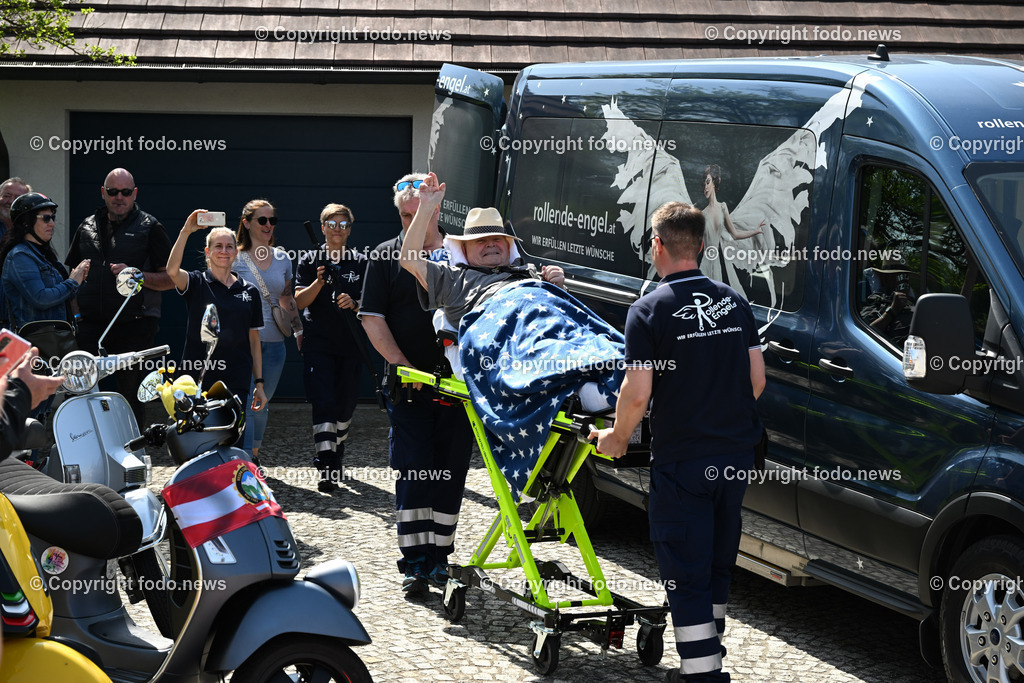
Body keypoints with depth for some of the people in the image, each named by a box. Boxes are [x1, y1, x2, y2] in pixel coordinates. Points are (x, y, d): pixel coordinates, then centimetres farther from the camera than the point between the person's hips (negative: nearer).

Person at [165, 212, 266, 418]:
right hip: (198, 379, -2)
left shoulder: (249, 291, 12)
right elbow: (172, 271, -20)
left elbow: (254, 340, 13)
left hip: (236, 381, 2)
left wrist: (259, 384, 10)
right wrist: (186, 231, -30)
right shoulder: (196, 283, 4)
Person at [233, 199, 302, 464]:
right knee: (247, 403, -11)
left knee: (262, 403, 10)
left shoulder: (282, 259, 11)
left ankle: (254, 452, 28)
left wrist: (300, 333, 17)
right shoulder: (236, 258, -3)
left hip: (274, 342, 5)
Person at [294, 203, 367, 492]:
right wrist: (319, 281, -20)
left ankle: (337, 458, 29)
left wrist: (354, 304, -16)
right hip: (318, 342, -2)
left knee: (345, 403, 9)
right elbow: (299, 301, -3)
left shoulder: (360, 262, 7)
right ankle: (326, 468, -18)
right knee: (323, 402, -13)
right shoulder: (309, 260, 4)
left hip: (351, 343, 2)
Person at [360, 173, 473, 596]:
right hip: (408, 384, -2)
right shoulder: (386, 257, 5)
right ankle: (414, 561, -2)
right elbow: (372, 319, 0)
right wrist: (402, 365, -10)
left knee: (451, 472, 5)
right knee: (412, 470, -6)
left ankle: (440, 555, 15)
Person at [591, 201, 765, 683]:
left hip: (682, 459, -6)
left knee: (685, 570, 1)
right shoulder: (734, 303, 5)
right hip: (737, 454, 6)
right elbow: (756, 380, 8)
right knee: (718, 560, 20)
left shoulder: (649, 311, -12)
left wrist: (617, 438, 1)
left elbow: (637, 394, -16)